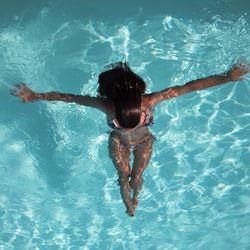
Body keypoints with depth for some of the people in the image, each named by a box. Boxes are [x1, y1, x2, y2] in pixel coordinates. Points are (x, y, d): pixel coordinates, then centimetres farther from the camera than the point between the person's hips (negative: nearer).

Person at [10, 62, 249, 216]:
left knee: (136, 178, 12)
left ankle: (135, 195, 50)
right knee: (123, 177, 12)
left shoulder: (149, 101, -42)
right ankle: (127, 201, 47)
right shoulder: (106, 105, -41)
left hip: (144, 141, 0)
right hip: (118, 143, 0)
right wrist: (35, 96, -23)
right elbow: (67, 97, -30)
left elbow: (189, 87, -37)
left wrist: (227, 77, -35)